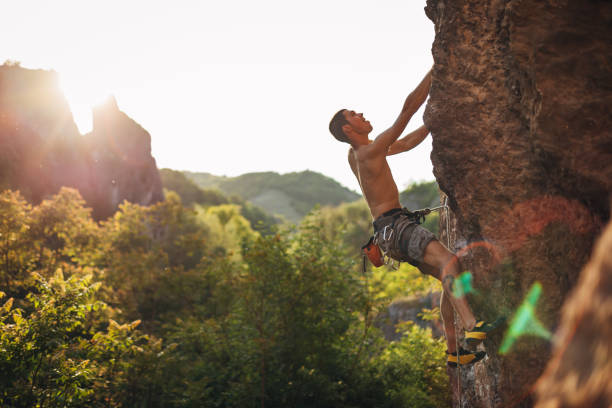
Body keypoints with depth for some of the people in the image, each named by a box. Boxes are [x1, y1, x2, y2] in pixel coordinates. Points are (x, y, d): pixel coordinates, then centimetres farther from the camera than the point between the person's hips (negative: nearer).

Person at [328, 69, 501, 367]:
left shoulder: (355, 154, 18)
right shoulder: (369, 151, -10)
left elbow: (407, 144, 28)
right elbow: (408, 109, -13)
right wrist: (434, 72, -7)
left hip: (390, 230, 10)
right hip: (394, 226, -10)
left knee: (448, 280, 11)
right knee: (448, 261, -31)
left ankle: (454, 352, 11)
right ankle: (472, 327, -48)